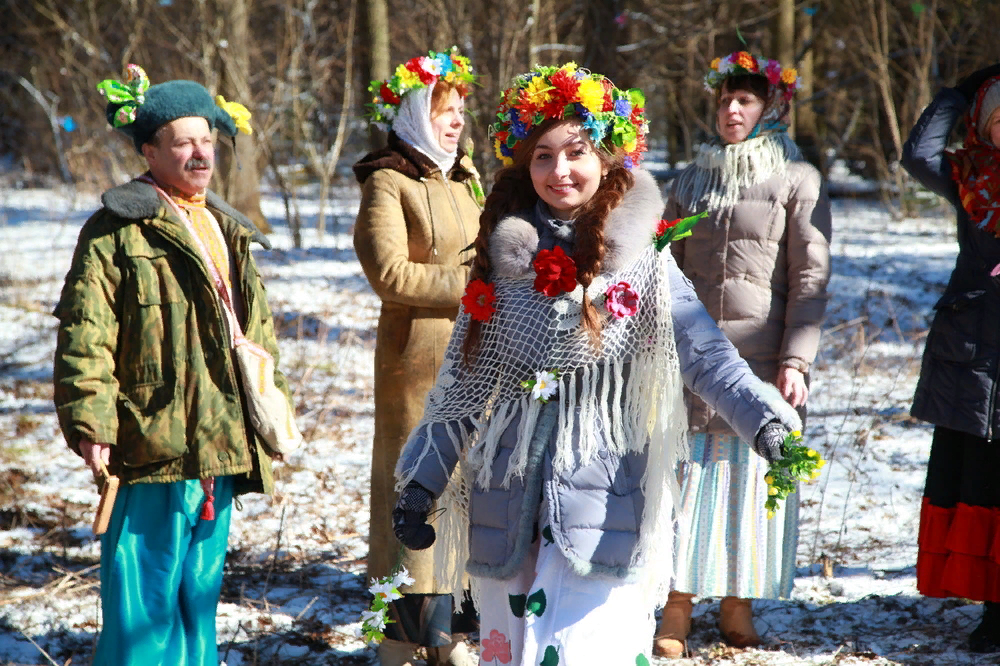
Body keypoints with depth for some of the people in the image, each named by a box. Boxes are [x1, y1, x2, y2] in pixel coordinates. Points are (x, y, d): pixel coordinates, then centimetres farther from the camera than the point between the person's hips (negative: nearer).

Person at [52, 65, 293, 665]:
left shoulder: (228, 232, 18)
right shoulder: (117, 231, -7)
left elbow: (260, 331, 25)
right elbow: (85, 336, -12)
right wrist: (89, 422, -19)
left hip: (221, 450, 7)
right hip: (153, 445, -7)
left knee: (202, 587, 15)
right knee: (147, 591, -6)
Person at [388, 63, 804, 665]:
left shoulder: (640, 257, -2)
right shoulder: (503, 258, 8)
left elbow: (705, 352, -11)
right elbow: (463, 387, 12)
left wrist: (767, 421, -27)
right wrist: (420, 483, 9)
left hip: (603, 494, -4)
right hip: (508, 490, 4)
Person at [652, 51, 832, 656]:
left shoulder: (799, 180, 2)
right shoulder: (693, 180, 13)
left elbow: (810, 278, -3)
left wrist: (796, 362, -10)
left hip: (762, 359, -2)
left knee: (750, 477, 1)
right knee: (688, 475, -1)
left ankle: (738, 602, 13)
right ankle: (678, 607, 3)